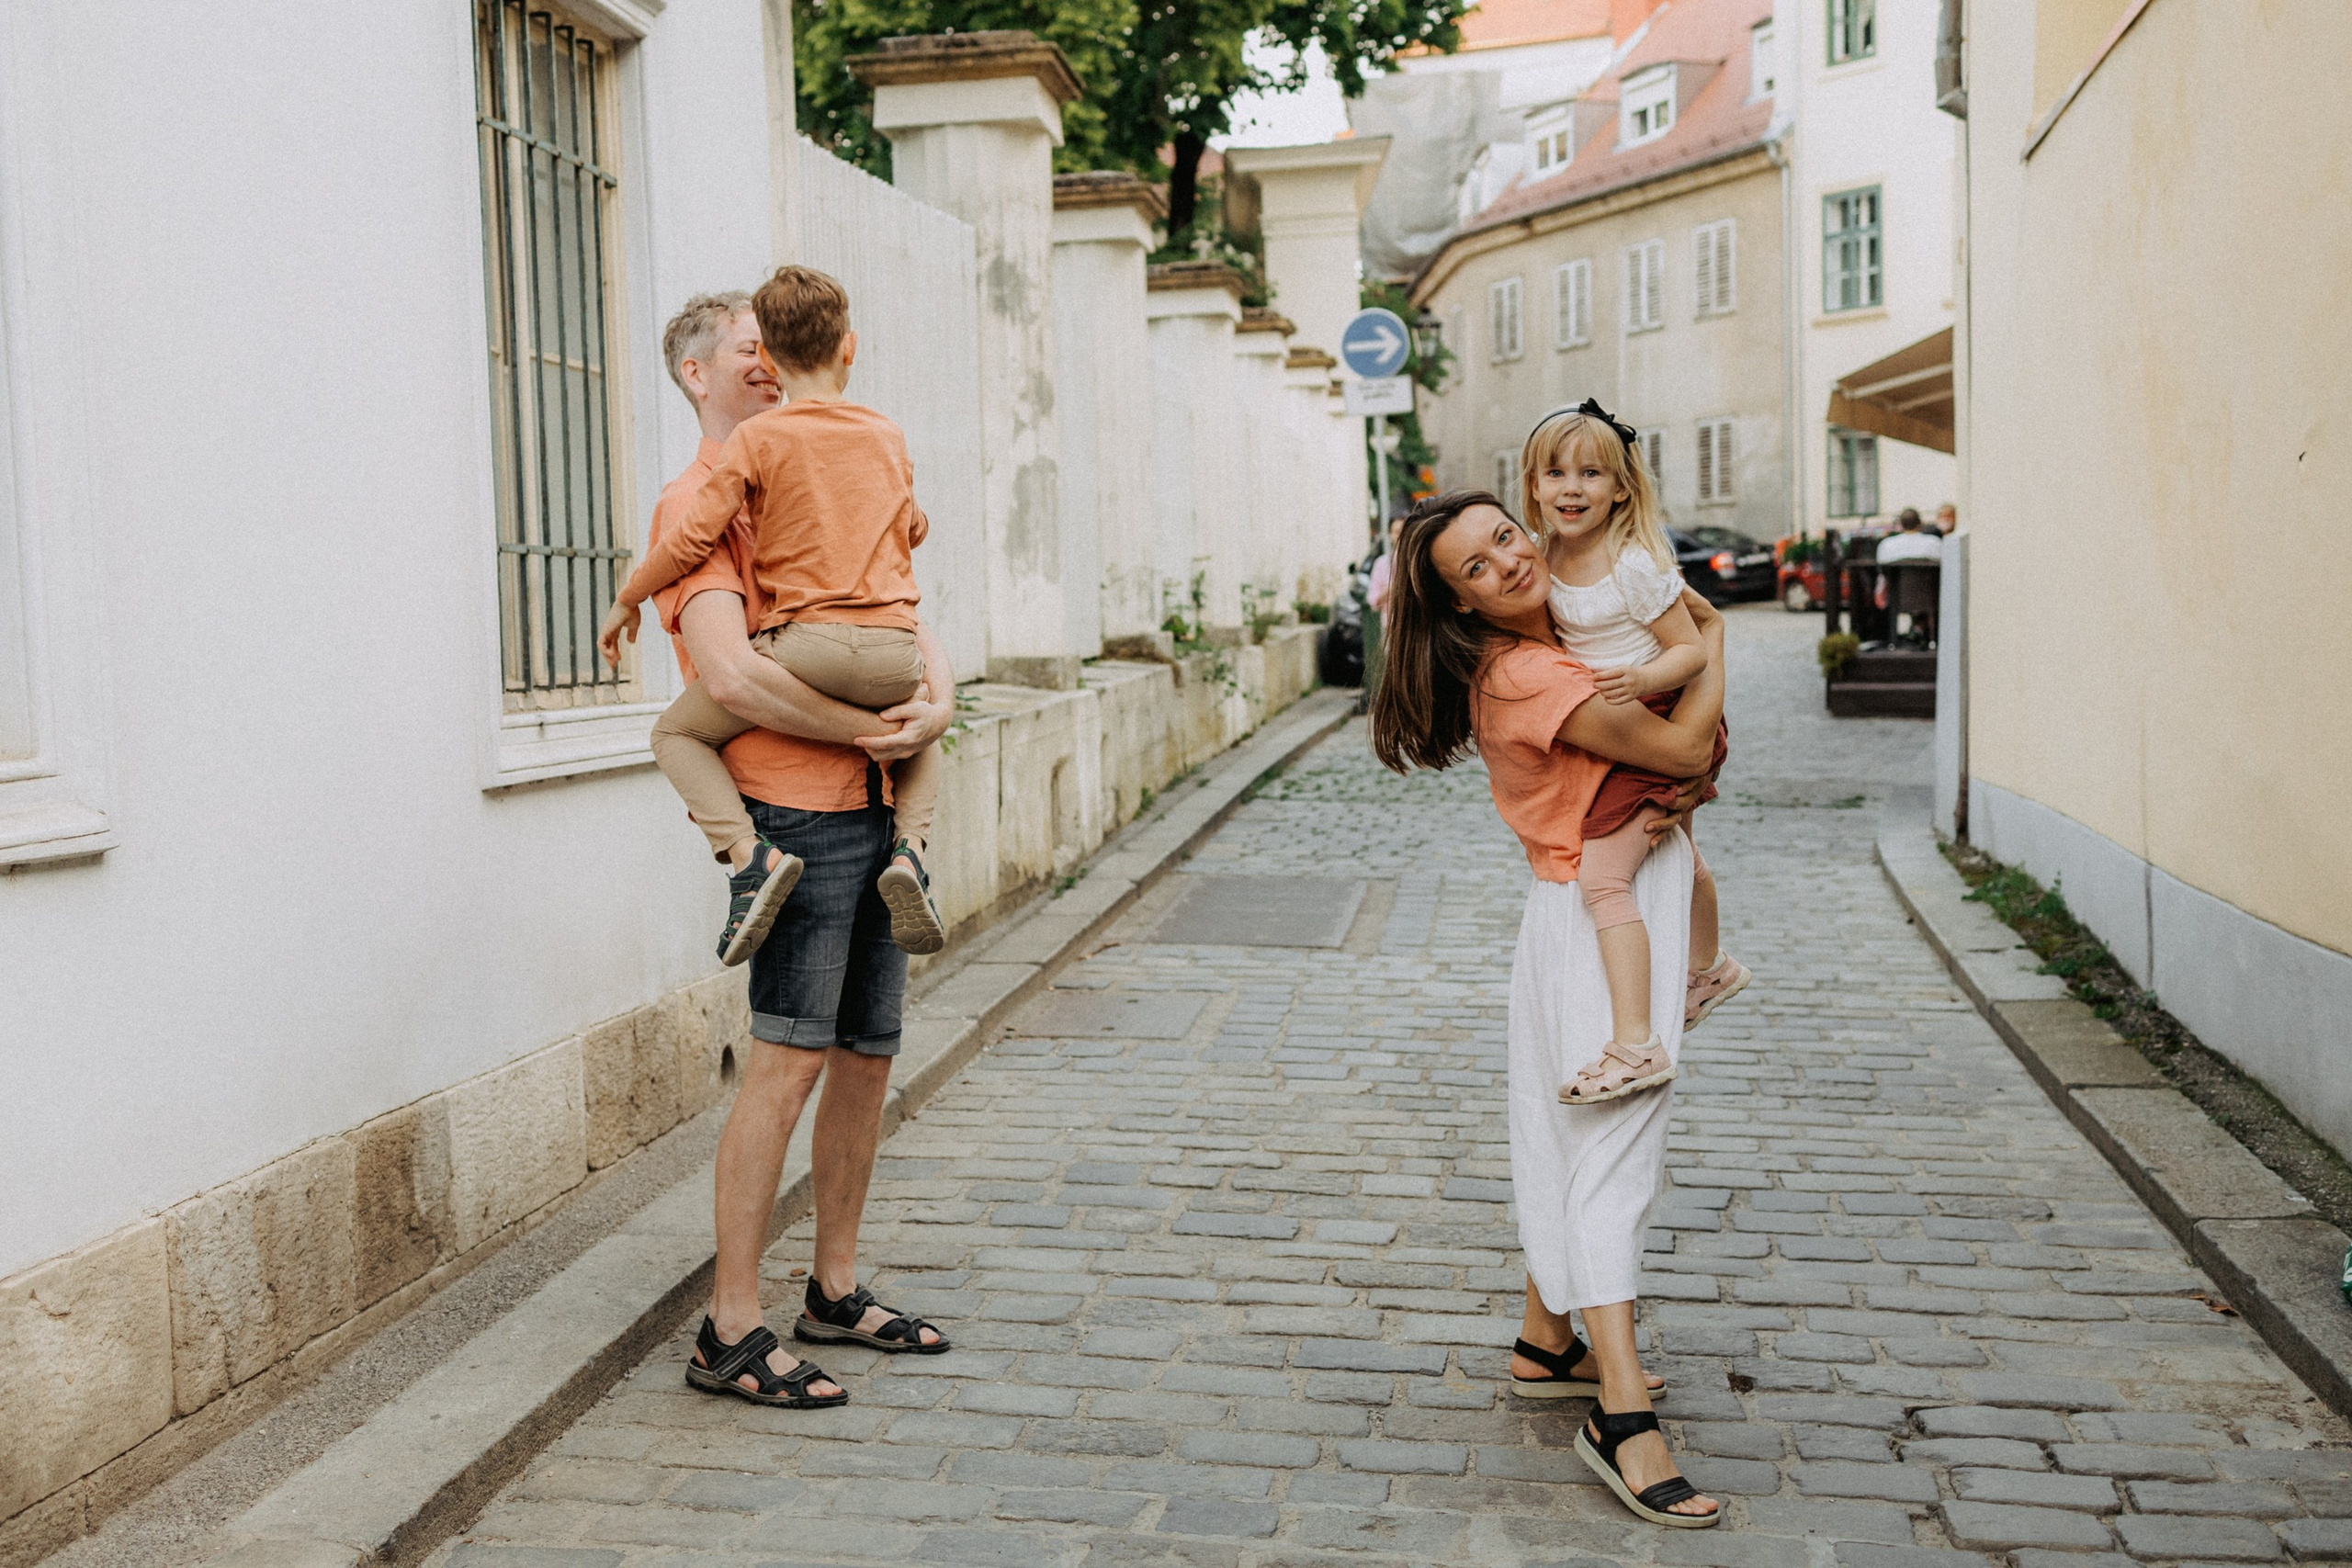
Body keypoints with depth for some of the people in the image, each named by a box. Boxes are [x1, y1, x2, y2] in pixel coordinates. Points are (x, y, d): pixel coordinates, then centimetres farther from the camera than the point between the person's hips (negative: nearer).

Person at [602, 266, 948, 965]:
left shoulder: (759, 437, 1)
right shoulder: (887, 436, 15)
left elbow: (692, 538, -3)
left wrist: (625, 600, 12)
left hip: (806, 643, -4)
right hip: (895, 652, 4)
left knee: (678, 731, 15)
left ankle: (750, 854, -9)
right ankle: (909, 847, 8)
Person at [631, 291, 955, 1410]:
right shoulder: (697, 505, -4)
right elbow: (731, 673, -19)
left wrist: (936, 708, -4)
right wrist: (867, 729, -13)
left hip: (878, 810, 8)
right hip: (798, 812, -8)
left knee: (867, 1055, 11)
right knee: (789, 1059, -8)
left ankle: (836, 1291, 24)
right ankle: (730, 1331, 0)